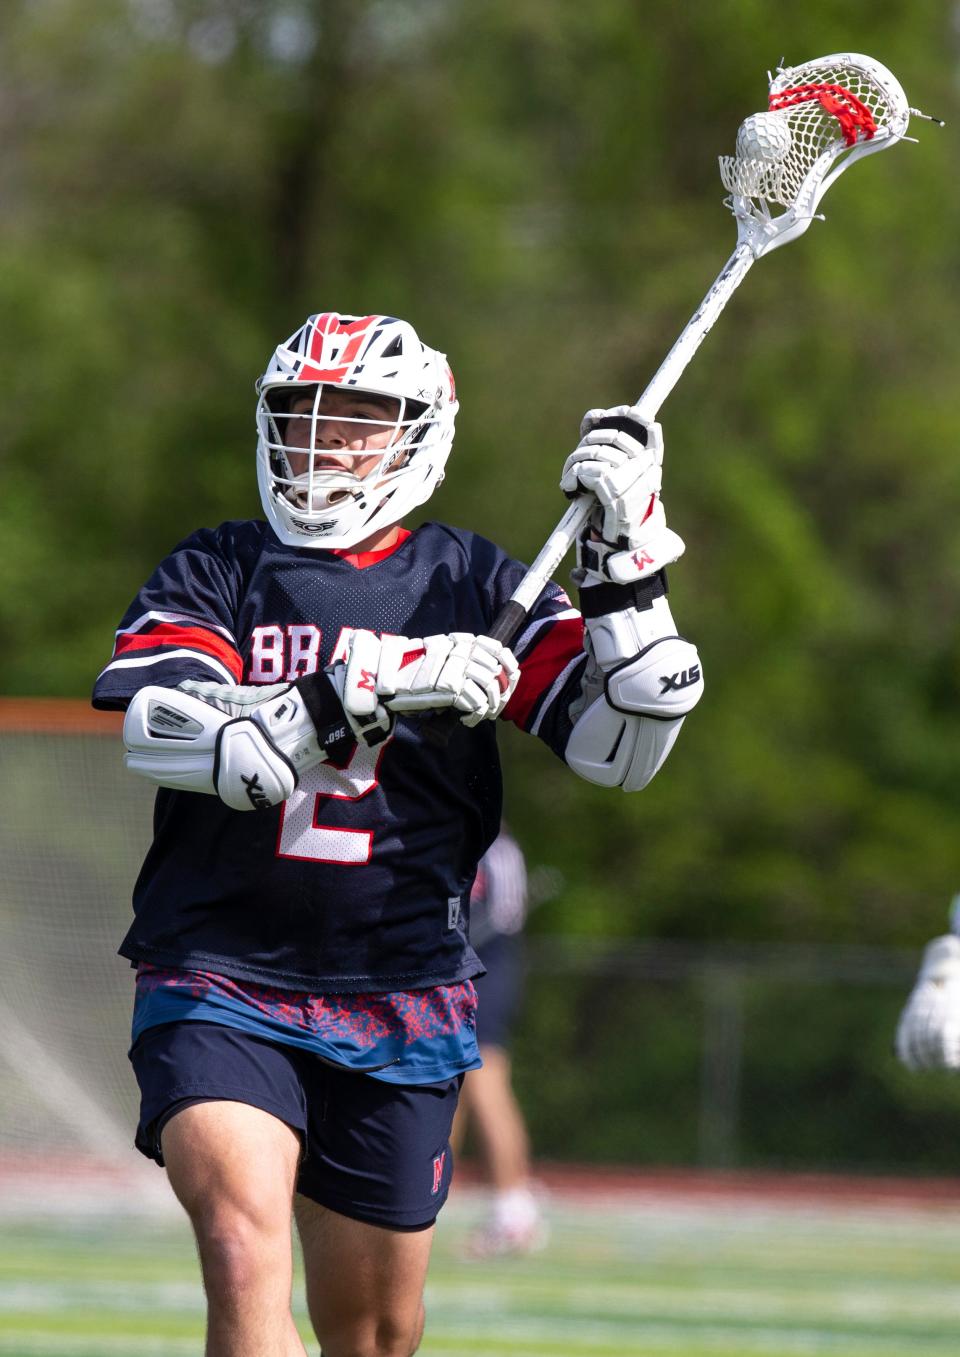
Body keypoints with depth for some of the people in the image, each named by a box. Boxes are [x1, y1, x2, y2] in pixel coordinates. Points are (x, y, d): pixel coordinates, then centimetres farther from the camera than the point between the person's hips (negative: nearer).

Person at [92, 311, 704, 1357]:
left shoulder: (474, 585, 8)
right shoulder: (215, 572, 5)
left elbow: (619, 752, 2)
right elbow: (159, 726, -15)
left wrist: (626, 565, -9)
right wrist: (372, 693, -24)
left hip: (400, 1013, 2)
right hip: (218, 985, -2)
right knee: (243, 1248, -26)